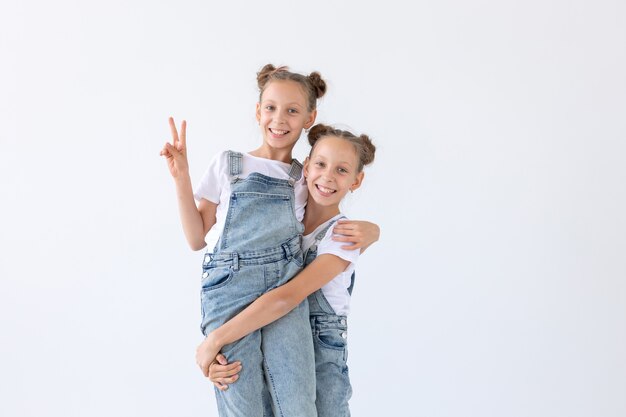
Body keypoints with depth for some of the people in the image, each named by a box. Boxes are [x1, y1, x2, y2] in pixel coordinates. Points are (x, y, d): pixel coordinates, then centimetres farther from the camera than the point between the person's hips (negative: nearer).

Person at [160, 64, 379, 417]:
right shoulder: (227, 164, 9)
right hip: (229, 291, -1)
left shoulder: (306, 177, 12)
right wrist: (181, 177, -1)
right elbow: (198, 239, 8)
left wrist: (365, 229, -2)